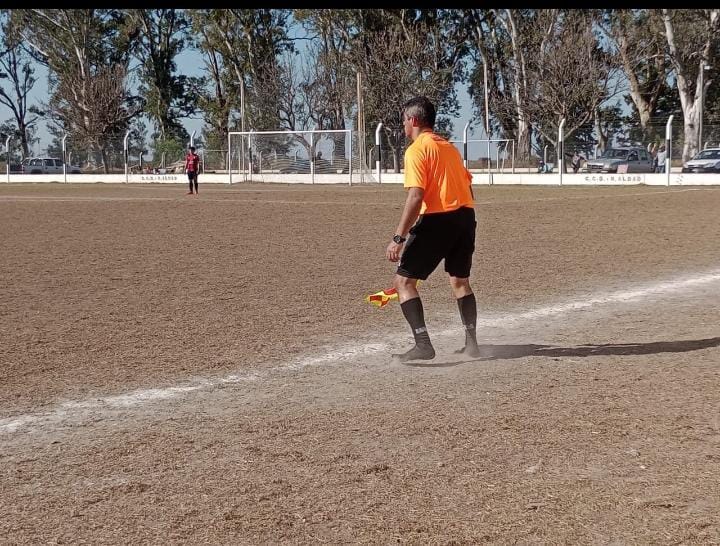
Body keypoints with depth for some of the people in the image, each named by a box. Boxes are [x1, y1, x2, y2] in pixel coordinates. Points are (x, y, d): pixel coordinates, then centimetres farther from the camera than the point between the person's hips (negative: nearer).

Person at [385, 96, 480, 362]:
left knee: (404, 280, -1)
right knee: (460, 280, 21)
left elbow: (415, 197, -18)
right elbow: (468, 187, 20)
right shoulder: (449, 147, 17)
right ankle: (471, 343, 24)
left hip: (437, 219, -8)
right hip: (465, 215, 8)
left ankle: (423, 344, -10)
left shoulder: (416, 150, -7)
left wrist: (398, 238, -20)